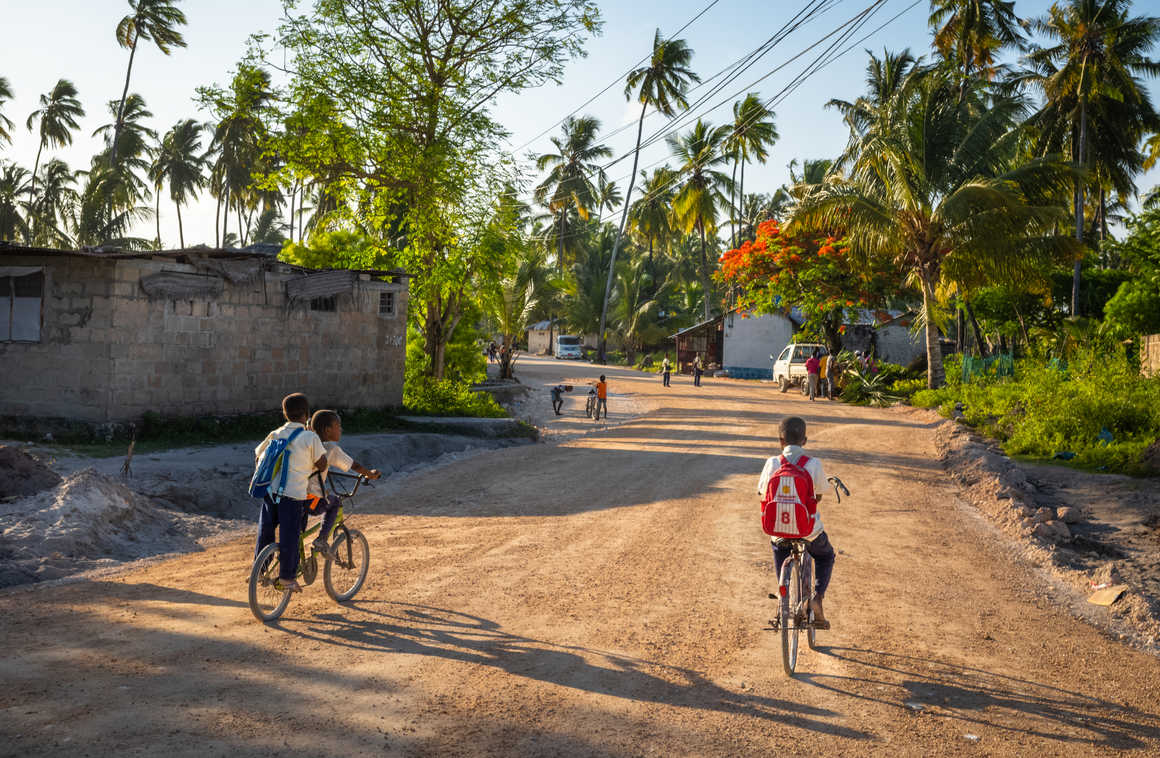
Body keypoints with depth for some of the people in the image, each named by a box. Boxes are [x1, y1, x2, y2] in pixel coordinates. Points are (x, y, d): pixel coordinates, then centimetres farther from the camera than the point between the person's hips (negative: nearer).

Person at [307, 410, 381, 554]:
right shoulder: (332, 448, -4)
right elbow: (355, 466, 2)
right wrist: (371, 474, 20)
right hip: (312, 500, -5)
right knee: (334, 502, 23)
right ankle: (322, 539, 13)